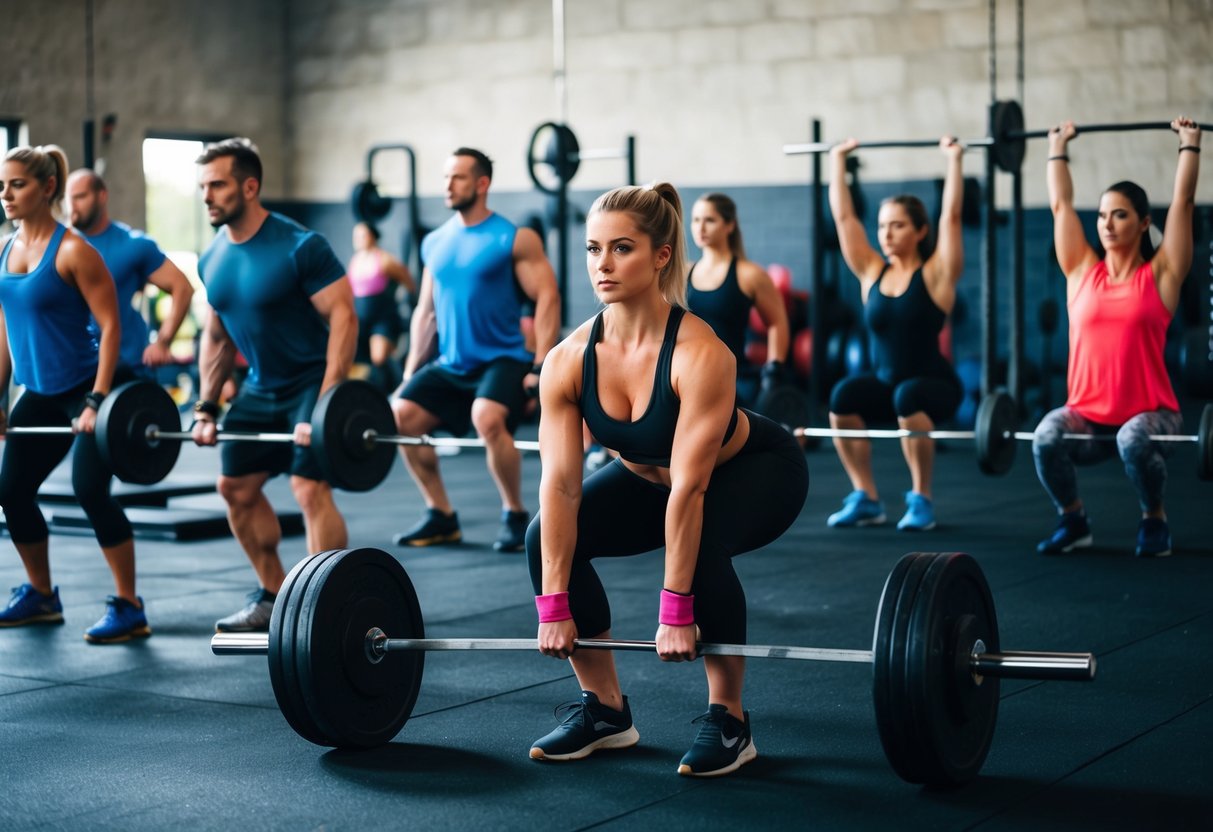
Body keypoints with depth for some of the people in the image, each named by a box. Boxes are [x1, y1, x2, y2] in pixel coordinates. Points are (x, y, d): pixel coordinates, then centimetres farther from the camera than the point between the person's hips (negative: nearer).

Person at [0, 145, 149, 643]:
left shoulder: (72, 251, -13)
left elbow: (110, 326, -15)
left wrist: (97, 402, -21)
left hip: (82, 390, -8)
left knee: (90, 490, -16)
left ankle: (129, 609, -7)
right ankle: (40, 596, 27)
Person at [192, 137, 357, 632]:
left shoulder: (300, 247, -19)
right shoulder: (213, 261, 3)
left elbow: (343, 318, -21)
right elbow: (216, 337, 14)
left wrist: (326, 405, -27)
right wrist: (206, 408, 8)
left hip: (312, 382, -8)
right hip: (262, 387, 8)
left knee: (310, 488, -19)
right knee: (236, 487, 11)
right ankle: (274, 598, 24)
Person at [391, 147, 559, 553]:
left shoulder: (515, 239, -7)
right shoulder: (435, 243, 10)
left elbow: (547, 299, -11)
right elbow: (426, 311, 16)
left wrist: (541, 367, -18)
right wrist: (410, 372, 11)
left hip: (502, 359, -6)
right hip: (450, 364, 7)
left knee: (487, 418, -32)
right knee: (400, 416, -7)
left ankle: (515, 517, -11)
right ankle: (441, 518, 7)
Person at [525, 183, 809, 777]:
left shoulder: (698, 354, -36)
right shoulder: (568, 360, -22)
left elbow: (689, 489, -36)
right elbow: (560, 484, -22)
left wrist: (675, 613, -35)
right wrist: (553, 606, -25)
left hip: (755, 472, -5)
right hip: (647, 477, 5)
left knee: (702, 546, -35)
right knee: (548, 538, -16)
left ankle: (728, 720, -13)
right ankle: (604, 709, 0)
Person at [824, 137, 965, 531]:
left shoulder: (935, 274, -7)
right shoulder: (871, 272, 4)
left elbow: (951, 216, -15)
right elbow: (843, 216, 5)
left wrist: (953, 159, -13)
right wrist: (838, 159, 10)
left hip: (933, 384, -4)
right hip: (884, 383, 4)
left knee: (908, 397, -37)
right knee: (843, 396, -26)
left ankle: (921, 499, -21)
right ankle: (866, 498, -14)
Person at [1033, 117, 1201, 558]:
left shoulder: (1160, 275, 2)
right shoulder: (1082, 272, 8)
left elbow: (1183, 202, 2)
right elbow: (1061, 205, 14)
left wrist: (1190, 144, 8)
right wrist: (1058, 147, 23)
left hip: (1148, 414, -2)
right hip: (1086, 415, 2)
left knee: (1134, 440, -36)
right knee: (1047, 438, -29)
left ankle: (1154, 521, -4)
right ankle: (1073, 520, -1)